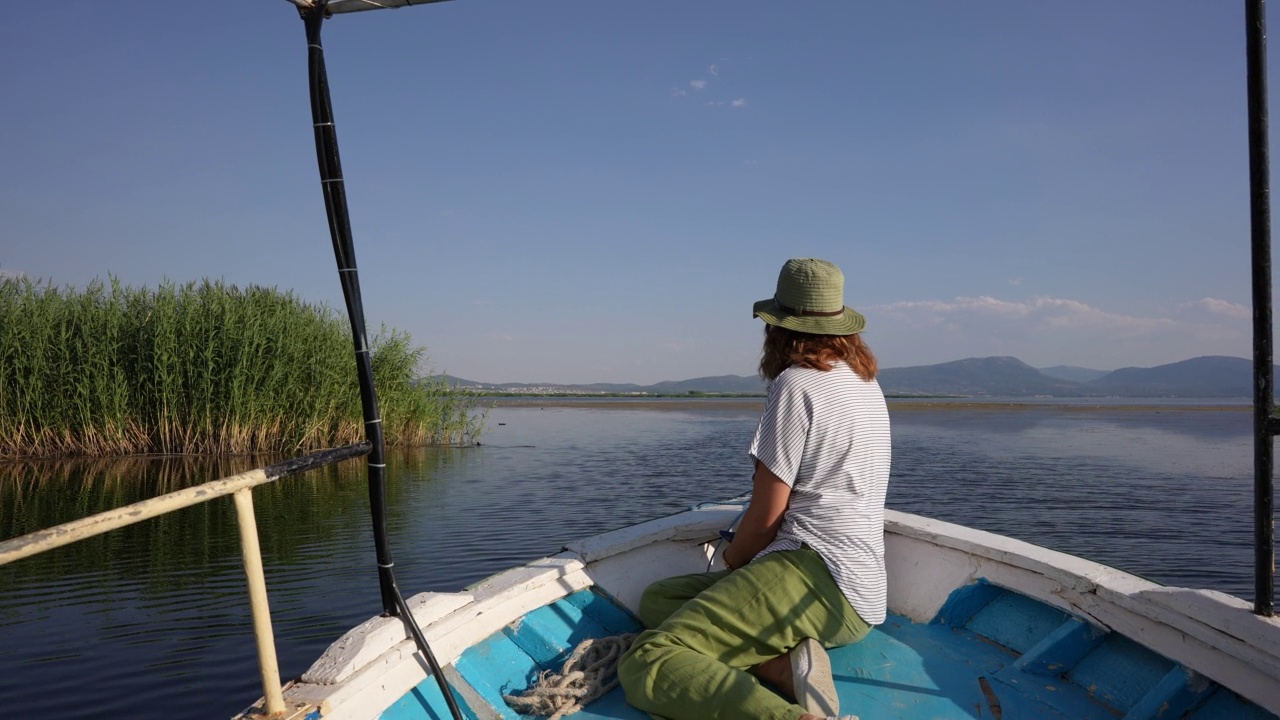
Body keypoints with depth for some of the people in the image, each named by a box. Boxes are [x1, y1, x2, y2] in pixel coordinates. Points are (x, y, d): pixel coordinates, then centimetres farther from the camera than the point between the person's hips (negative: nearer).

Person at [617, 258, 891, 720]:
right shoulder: (866, 382, 17)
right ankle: (785, 663, -6)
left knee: (643, 665, -19)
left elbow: (765, 518, -7)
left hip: (815, 577, -10)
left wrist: (729, 569, 9)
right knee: (657, 599, 17)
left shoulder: (796, 383, -10)